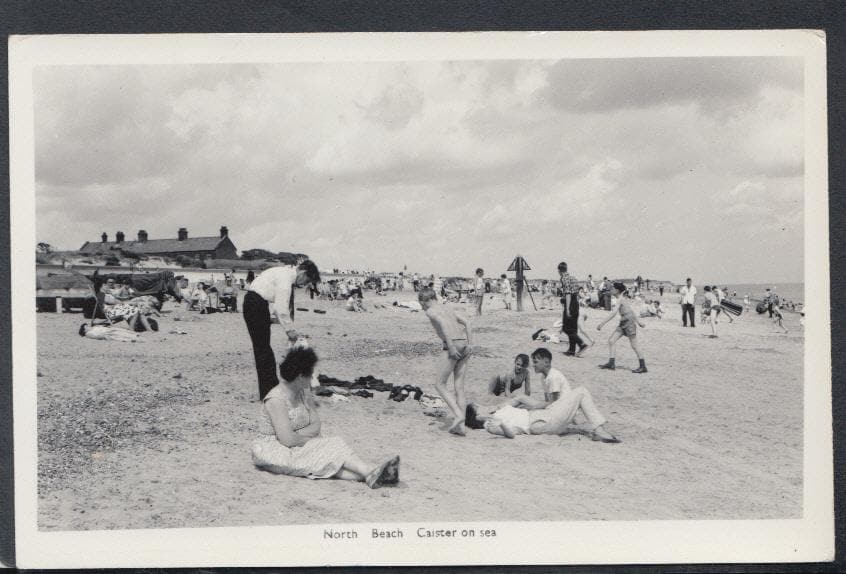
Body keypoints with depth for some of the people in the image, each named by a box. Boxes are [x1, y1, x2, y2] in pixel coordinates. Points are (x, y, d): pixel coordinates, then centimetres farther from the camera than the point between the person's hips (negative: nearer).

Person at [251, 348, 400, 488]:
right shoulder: (276, 399, -21)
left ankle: (371, 474, -43)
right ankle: (370, 473, -38)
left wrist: (295, 435, -17)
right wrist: (310, 438, -9)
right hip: (274, 451, -7)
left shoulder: (304, 392, 6)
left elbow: (316, 425, 0)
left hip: (296, 447, 7)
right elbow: (288, 440, -26)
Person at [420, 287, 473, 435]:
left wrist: (451, 346, -20)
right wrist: (470, 344, 11)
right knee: (459, 388, 8)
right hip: (465, 345, 7)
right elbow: (466, 322, 16)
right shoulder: (447, 308, 23)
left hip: (454, 346, -7)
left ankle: (458, 414, -15)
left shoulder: (430, 311, 1)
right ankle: (460, 426, 4)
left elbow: (443, 324, -17)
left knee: (440, 385, 3)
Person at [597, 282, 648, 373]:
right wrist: (639, 322, 25)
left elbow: (614, 313, -23)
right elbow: (631, 311, 20)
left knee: (634, 346, -4)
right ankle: (611, 364, 3)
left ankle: (643, 367, 3)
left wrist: (602, 324, -25)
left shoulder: (621, 299, -15)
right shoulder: (623, 299, 13)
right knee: (611, 341, 3)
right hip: (623, 324, 10)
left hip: (629, 323, -10)